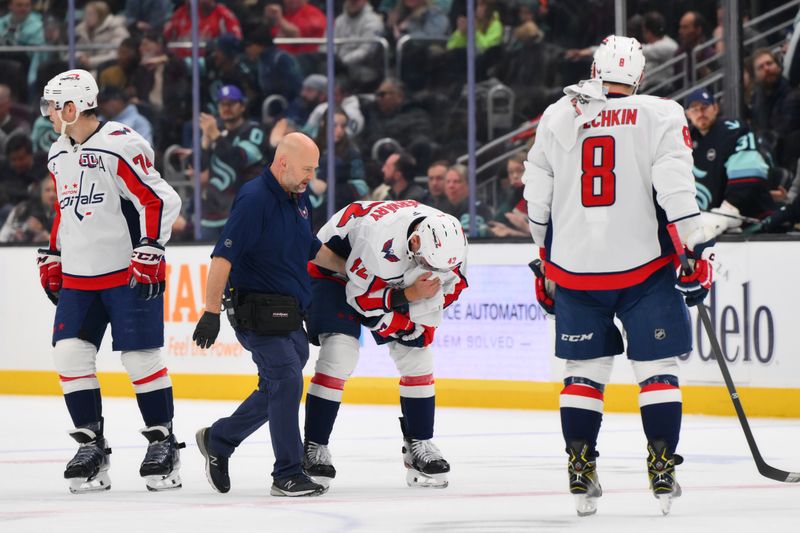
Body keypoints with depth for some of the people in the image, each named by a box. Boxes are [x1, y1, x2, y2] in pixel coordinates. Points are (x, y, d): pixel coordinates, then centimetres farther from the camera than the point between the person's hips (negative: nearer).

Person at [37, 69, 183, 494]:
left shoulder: (120, 147, -14)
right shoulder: (59, 155, 12)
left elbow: (160, 201, -15)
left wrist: (149, 252, -20)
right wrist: (52, 259, 21)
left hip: (129, 273, -7)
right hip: (79, 276, 7)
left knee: (141, 358, -4)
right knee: (70, 355, -2)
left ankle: (162, 440, 9)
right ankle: (91, 445, 6)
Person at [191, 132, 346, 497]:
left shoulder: (299, 197, 9)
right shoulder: (254, 199, -18)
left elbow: (311, 248, 26)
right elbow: (223, 256, -23)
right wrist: (212, 312, -28)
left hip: (291, 316, 9)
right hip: (259, 313, -9)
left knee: (278, 390, 12)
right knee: (286, 384, -12)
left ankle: (217, 440, 29)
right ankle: (287, 475, -4)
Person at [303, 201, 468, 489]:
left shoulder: (445, 239, -23)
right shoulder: (379, 238, -42)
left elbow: (449, 284, -4)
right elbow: (360, 297, -30)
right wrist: (410, 295, -37)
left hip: (396, 282, 6)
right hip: (335, 269, -6)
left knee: (417, 355, -1)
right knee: (340, 353, -21)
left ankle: (420, 445, 12)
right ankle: (314, 449, -14)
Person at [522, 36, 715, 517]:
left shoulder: (558, 117, 8)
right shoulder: (661, 116, -3)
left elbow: (538, 202, 13)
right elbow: (676, 188, -15)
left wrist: (546, 264, 24)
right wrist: (697, 252, -11)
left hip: (575, 268, 3)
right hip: (644, 265, -3)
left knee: (585, 368, 13)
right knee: (657, 366, 5)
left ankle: (580, 475, 10)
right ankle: (663, 471, -1)